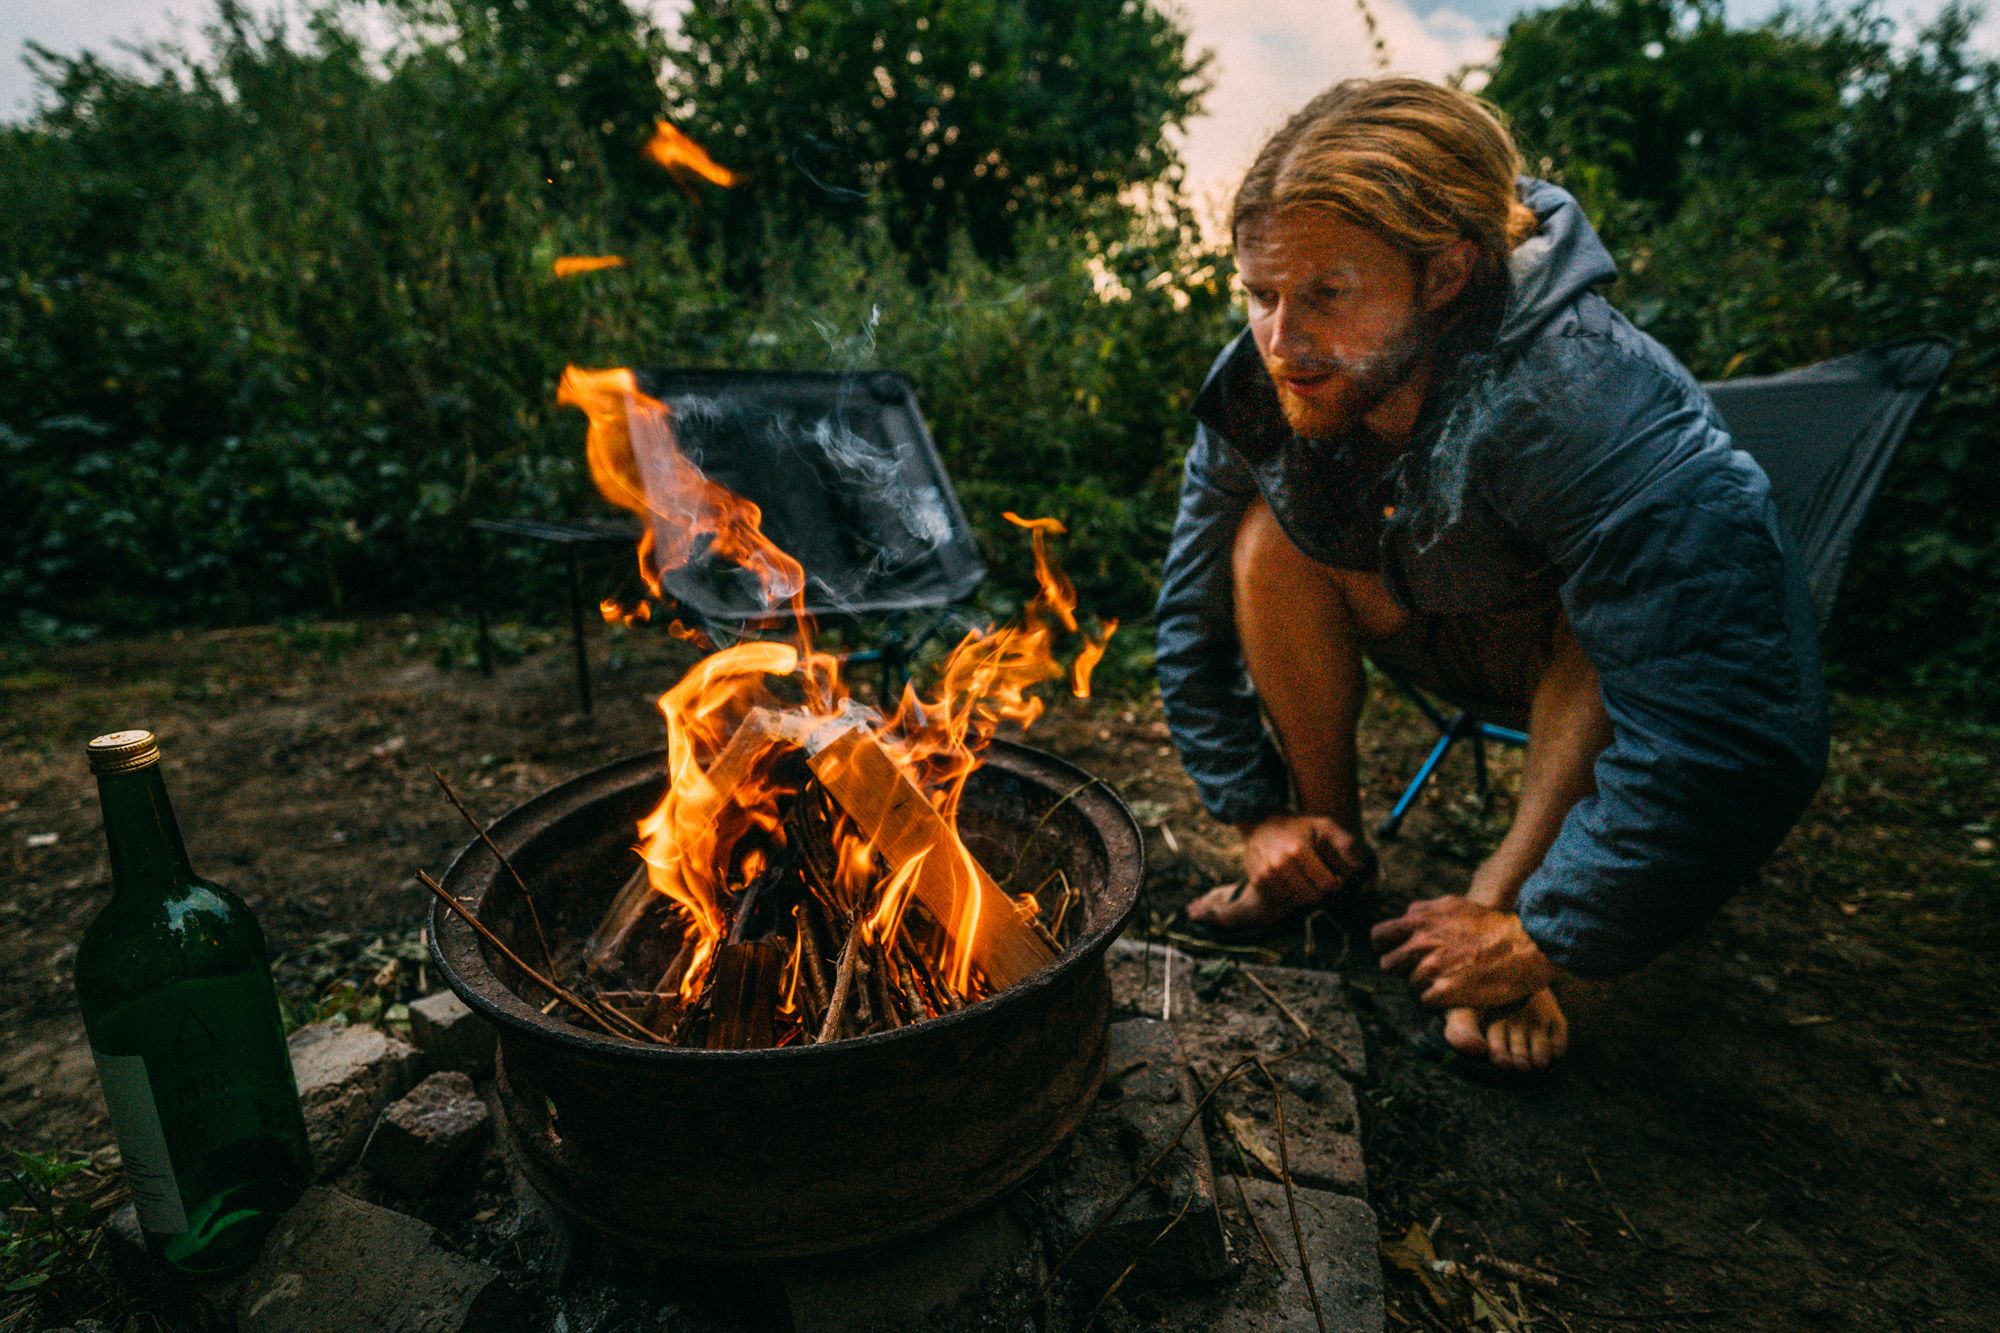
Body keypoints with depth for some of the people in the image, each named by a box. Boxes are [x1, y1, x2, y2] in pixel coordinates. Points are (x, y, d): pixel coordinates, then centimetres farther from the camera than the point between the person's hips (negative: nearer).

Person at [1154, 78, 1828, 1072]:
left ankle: (1505, 891, -17)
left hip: (1590, 664, -4)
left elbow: (1752, 736, -44)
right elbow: (1195, 620, -8)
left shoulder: (1590, 404, -39)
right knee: (1271, 538, -20)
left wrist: (1541, 938, -34)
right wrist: (1255, 811, -11)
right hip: (1455, 642, 4)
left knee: (1611, 603, -36)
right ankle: (1335, 849, -5)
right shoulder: (1257, 390, -21)